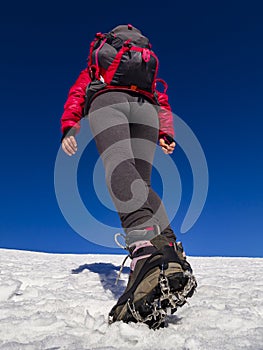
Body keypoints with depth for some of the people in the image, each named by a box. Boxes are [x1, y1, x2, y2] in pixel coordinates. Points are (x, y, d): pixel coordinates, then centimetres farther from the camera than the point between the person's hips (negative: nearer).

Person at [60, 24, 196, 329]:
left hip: (106, 100, -3)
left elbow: (76, 95, 22)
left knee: (120, 168, -29)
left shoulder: (93, 69, 40)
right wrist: (166, 134, 14)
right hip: (145, 106, 3)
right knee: (140, 181, -6)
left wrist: (67, 128, 8)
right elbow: (162, 102, 27)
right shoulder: (149, 67, 44)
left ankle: (148, 248, -57)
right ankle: (167, 252, -31)